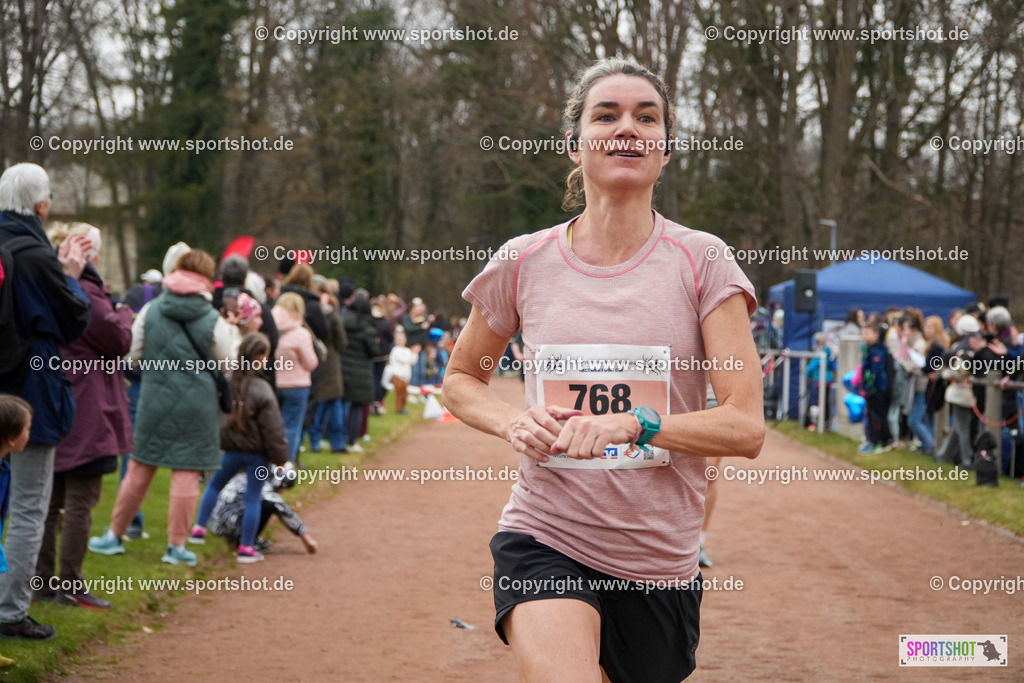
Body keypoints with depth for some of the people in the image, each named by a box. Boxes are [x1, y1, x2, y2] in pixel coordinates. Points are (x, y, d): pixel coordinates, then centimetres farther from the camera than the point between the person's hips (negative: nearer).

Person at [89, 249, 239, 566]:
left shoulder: (151, 310, -2)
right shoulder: (212, 319, -7)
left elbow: (132, 352, 3)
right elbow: (228, 361, 3)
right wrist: (232, 333, 19)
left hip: (156, 398, 2)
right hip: (197, 403, -2)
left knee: (140, 469, 13)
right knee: (186, 472, 2)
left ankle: (115, 535, 22)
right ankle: (177, 546, 5)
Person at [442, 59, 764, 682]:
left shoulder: (700, 261, -4)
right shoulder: (524, 263, 0)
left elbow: (746, 427, -9)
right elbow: (461, 380, 16)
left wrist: (637, 424, -24)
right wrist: (514, 423, -6)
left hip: (662, 559, 1)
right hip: (545, 540, -1)